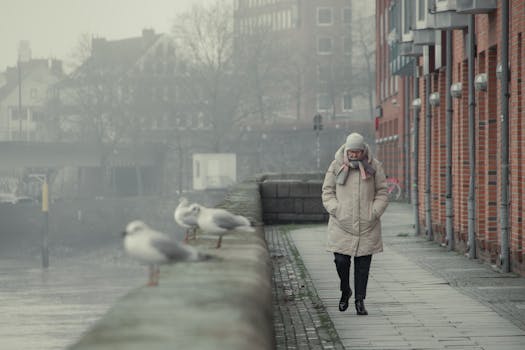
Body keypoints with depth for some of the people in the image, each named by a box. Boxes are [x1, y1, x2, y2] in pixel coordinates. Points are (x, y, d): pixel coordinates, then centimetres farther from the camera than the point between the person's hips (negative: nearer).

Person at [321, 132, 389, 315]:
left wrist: (374, 213, -6)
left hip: (367, 225, 0)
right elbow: (327, 192, 5)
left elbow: (382, 192, 6)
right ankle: (345, 291, 23)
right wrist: (337, 211, -9)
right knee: (341, 260, -4)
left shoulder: (374, 166, 2)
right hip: (342, 224, 0)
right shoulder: (336, 166, 0)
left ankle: (360, 300, 11)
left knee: (363, 263, 1)